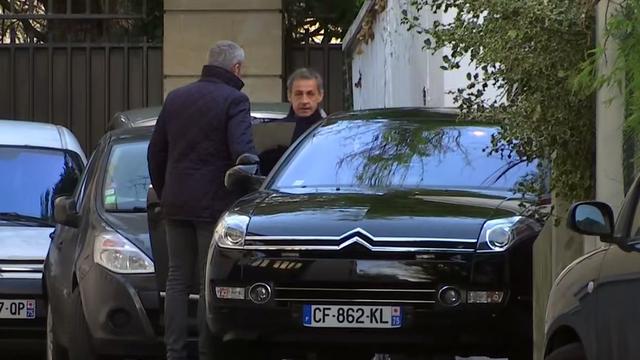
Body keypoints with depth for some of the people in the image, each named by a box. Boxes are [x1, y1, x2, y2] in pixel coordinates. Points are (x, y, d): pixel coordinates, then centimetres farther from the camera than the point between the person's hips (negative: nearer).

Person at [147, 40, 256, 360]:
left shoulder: (176, 98, 12)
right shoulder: (234, 100, -9)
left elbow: (155, 151, 16)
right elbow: (242, 151, -19)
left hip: (175, 204, 6)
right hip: (214, 204, -6)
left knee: (177, 280, 10)